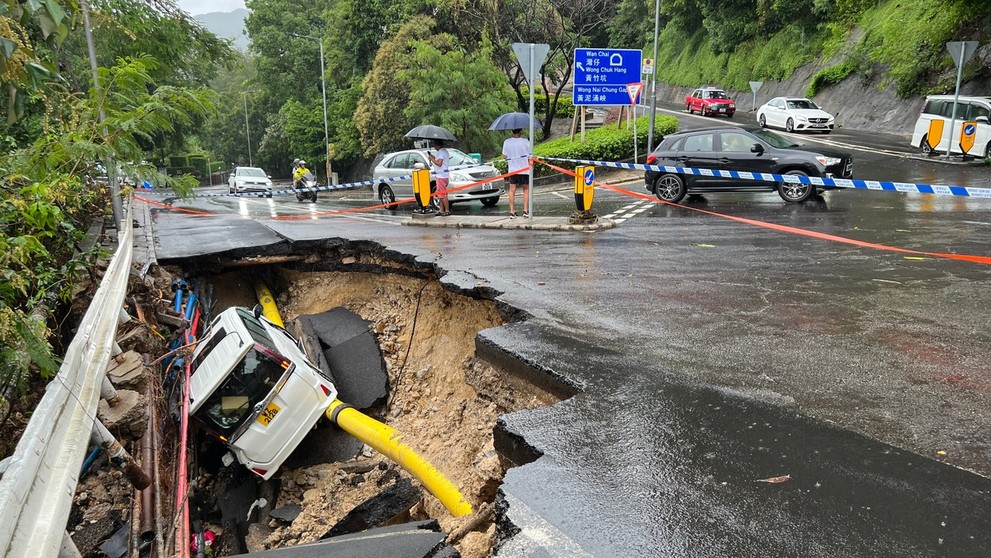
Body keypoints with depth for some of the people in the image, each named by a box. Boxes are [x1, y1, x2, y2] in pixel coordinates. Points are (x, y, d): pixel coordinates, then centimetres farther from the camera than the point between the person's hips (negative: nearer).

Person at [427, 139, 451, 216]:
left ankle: (447, 211, -5)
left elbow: (439, 163, -23)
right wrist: (434, 158, 12)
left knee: (442, 194, -8)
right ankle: (442, 211, 18)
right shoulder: (444, 151, 17)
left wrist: (431, 159, -12)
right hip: (441, 175, 11)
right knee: (441, 194, 13)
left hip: (441, 176, -11)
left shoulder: (441, 152, -15)